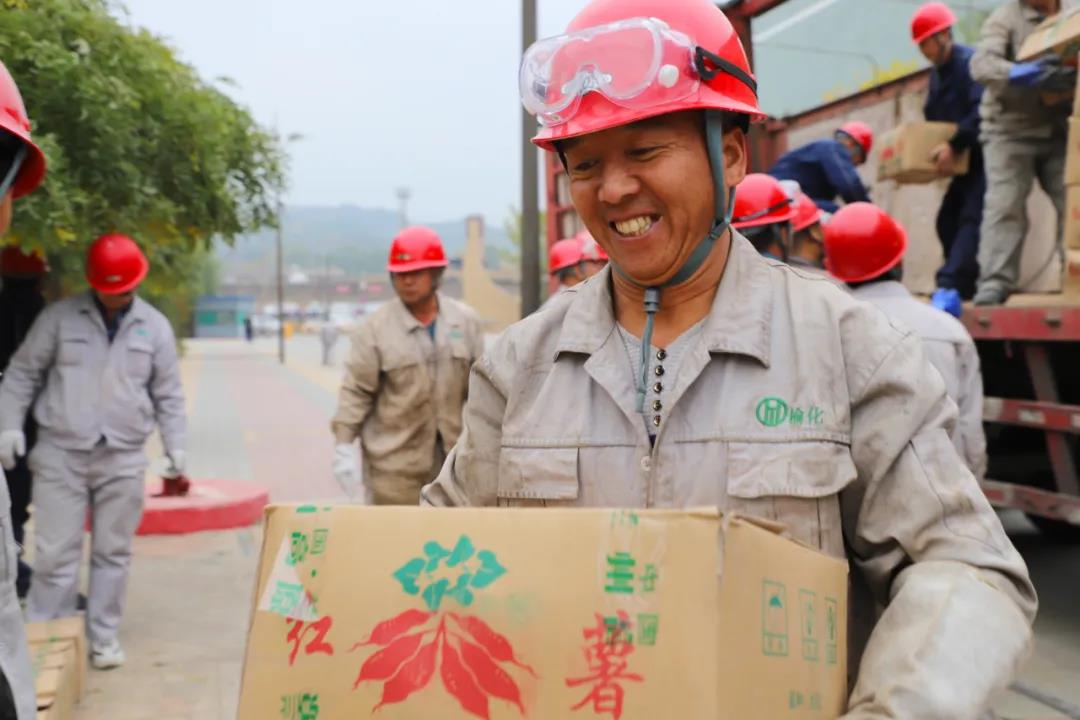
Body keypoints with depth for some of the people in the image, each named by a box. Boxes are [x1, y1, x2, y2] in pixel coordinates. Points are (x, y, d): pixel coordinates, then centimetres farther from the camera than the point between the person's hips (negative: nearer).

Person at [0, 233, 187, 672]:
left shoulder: (155, 326, 4)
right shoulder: (59, 317, -1)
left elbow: (168, 394, 8)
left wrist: (176, 448, 4)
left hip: (123, 460, 1)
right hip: (60, 455, -1)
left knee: (113, 553, 9)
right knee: (55, 554, 1)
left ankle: (104, 637, 21)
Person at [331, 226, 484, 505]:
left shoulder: (466, 321, 4)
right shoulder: (375, 327, -6)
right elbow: (355, 391, -5)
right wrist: (344, 445, -9)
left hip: (455, 457, 3)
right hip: (395, 462, -3)